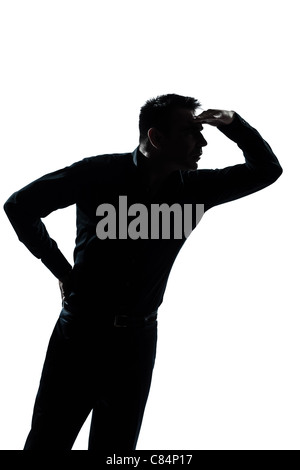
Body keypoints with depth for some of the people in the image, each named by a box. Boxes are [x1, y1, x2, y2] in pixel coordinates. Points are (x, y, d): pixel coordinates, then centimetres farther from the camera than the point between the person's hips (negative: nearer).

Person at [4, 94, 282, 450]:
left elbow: (267, 169, 8)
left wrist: (232, 124, -8)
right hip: (80, 333, -3)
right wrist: (61, 269, -3)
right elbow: (19, 205, -3)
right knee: (46, 442, 4)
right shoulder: (101, 173, -10)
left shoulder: (194, 189, 1)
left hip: (137, 341, 3)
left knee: (116, 446, 12)